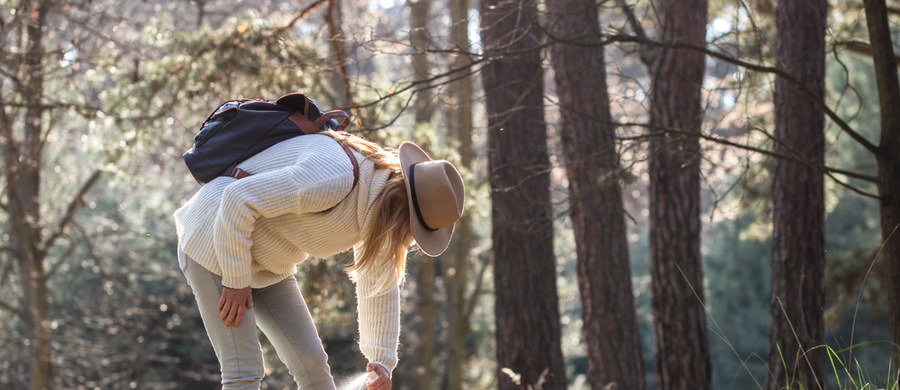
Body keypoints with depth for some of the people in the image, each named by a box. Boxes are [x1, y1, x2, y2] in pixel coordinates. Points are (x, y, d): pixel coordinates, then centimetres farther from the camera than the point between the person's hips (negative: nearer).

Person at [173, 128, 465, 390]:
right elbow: (239, 199, -31)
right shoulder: (335, 179, -33)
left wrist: (382, 361, 7)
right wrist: (236, 280, -21)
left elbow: (379, 288, 11)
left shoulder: (381, 209, -3)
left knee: (310, 360, 3)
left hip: (264, 264, 9)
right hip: (214, 246, -9)